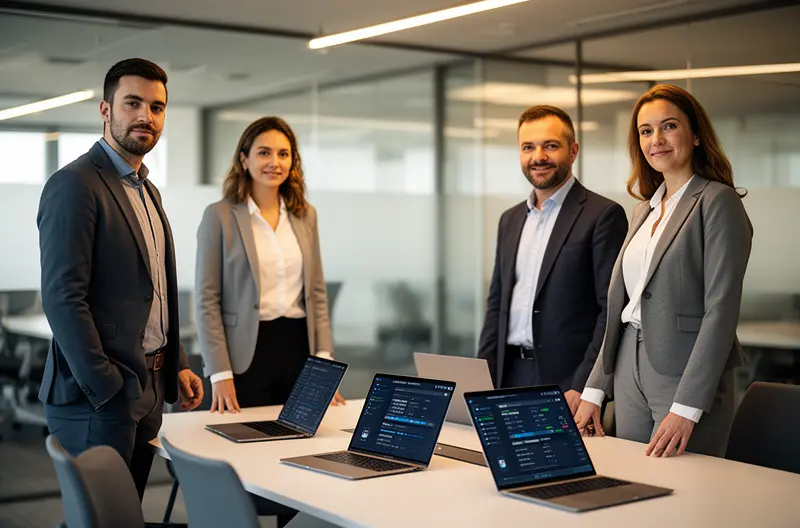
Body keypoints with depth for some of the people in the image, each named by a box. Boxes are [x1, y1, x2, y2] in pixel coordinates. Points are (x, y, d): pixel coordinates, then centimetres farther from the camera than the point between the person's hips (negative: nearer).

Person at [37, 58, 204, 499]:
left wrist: (177, 364, 14)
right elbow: (62, 298, -19)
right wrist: (107, 389, -20)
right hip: (98, 396, -8)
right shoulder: (75, 185, -13)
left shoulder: (147, 191, 16)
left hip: (148, 390, 9)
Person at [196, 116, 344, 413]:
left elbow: (317, 291, 12)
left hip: (299, 347, 4)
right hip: (247, 354, -4)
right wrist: (220, 374, -12)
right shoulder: (219, 216, -4)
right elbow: (207, 300, -6)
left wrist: (324, 359, 2)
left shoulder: (305, 215, 10)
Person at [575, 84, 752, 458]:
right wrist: (594, 390, 10)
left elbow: (721, 310, -15)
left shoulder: (718, 202, -8)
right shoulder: (645, 209, 15)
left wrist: (687, 408, -20)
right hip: (630, 370, 7)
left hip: (685, 374, -7)